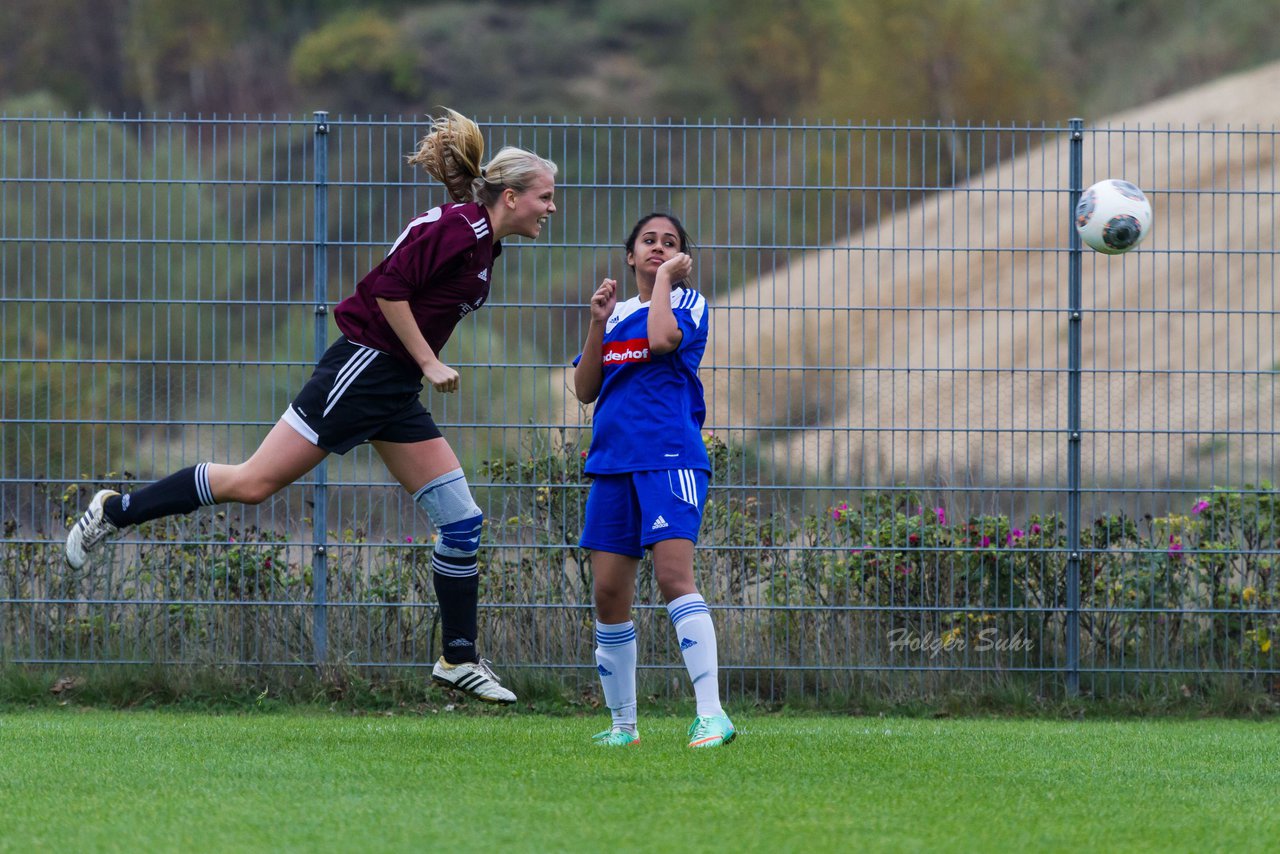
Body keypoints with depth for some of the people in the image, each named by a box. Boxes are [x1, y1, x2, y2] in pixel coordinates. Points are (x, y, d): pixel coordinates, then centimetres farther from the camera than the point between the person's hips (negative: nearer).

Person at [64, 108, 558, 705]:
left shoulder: (484, 244, 14)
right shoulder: (458, 227, -15)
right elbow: (389, 288, -20)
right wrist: (429, 363, -16)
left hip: (396, 389, 10)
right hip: (360, 369, -10)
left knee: (461, 522, 4)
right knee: (253, 483, -9)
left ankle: (459, 660, 11)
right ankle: (115, 511, 5)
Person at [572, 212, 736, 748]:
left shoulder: (687, 302, 5)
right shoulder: (615, 315, 19)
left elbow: (662, 338, -17)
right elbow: (585, 390, 13)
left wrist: (665, 277, -3)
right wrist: (597, 324, 2)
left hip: (670, 458, -6)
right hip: (613, 463, 6)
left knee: (673, 574, -22)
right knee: (609, 593, 2)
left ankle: (711, 714, -26)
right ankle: (622, 723, 14)